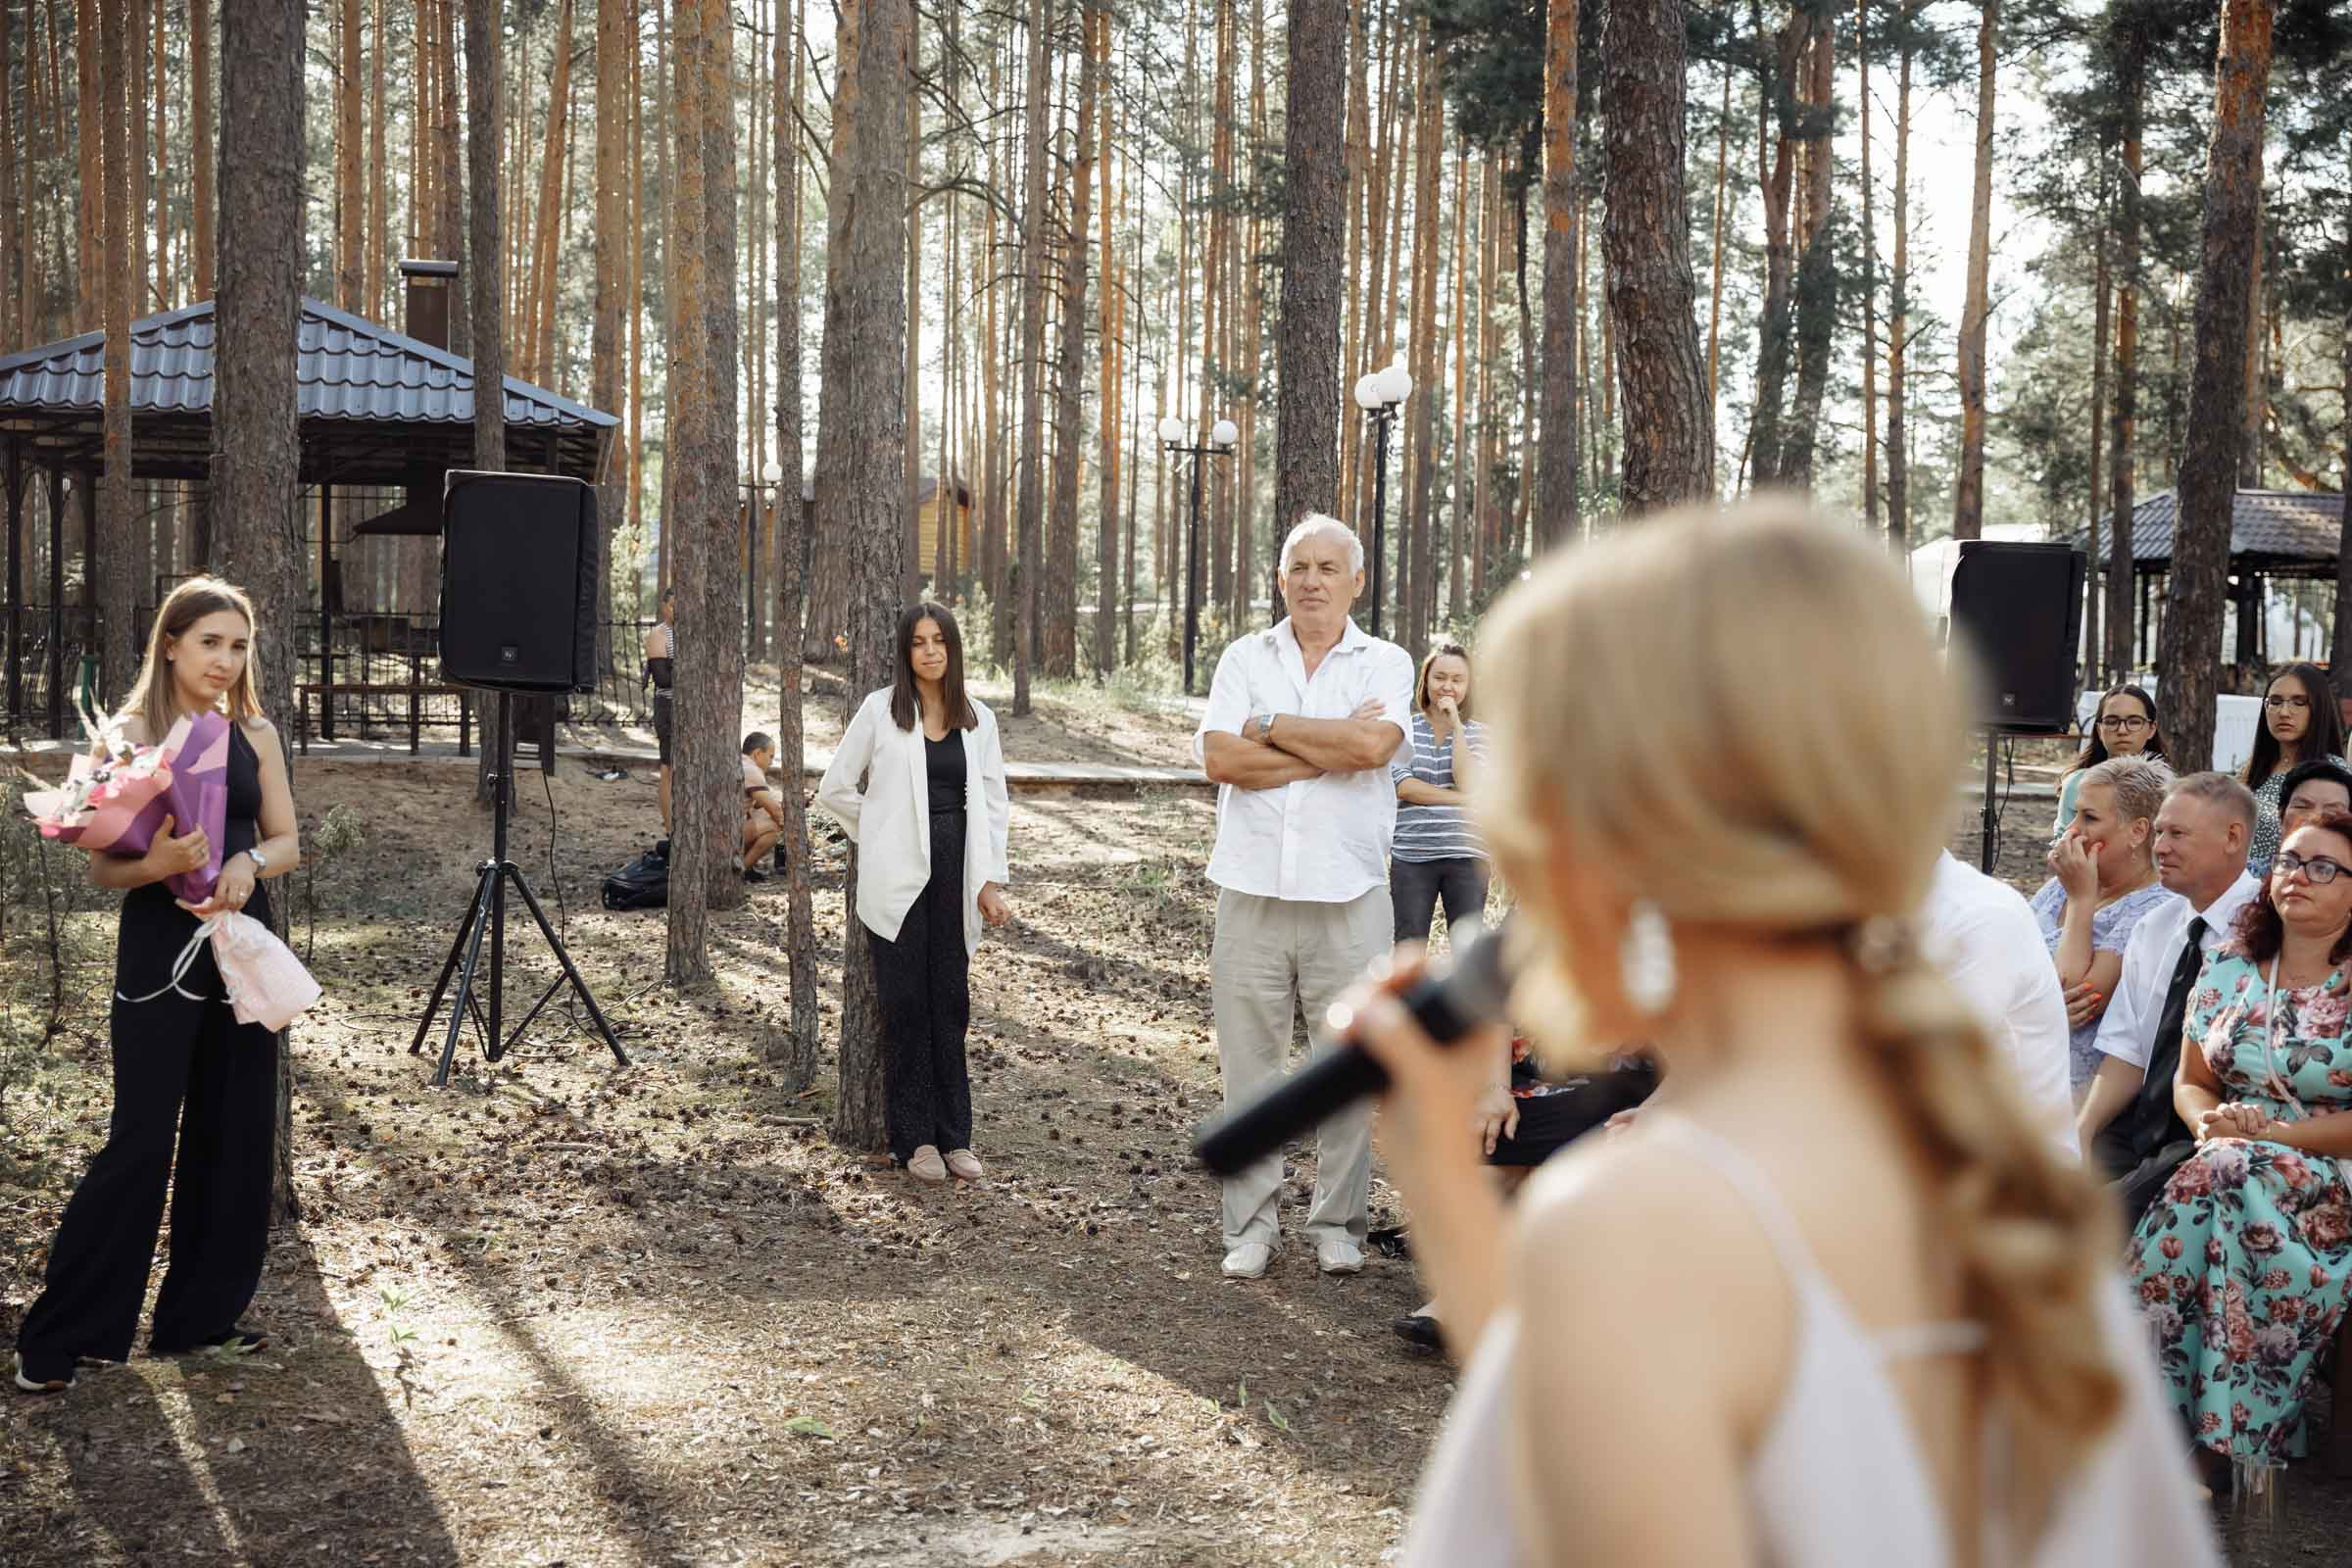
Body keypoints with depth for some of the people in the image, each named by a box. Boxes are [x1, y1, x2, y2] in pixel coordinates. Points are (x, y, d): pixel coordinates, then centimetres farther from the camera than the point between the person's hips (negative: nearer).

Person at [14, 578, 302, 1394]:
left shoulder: (255, 735, 6)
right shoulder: (131, 734, -7)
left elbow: (287, 842, 8)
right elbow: (103, 866, -9)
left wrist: (247, 861, -13)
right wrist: (159, 863, -29)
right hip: (159, 952, -5)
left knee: (236, 1136, 8)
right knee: (140, 1142, -6)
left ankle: (201, 1313, 22)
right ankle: (58, 1338, 4)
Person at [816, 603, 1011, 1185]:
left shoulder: (978, 718, 9)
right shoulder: (880, 709, 1)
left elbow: (994, 803, 11)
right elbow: (835, 788, 6)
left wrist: (990, 879, 4)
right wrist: (881, 836, 5)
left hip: (954, 873, 3)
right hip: (898, 876, -3)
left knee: (950, 1003, 5)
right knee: (907, 1004, 0)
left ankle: (954, 1136, 11)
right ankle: (914, 1138, 7)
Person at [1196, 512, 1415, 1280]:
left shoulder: (1386, 663, 5)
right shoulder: (1244, 658, 9)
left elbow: (1373, 745, -15)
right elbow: (1220, 758, -7)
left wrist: (1271, 726, -6)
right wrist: (1331, 751, -10)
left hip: (1349, 899, -1)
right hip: (1253, 893, 1)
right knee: (1247, 1066, 4)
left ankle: (1339, 1223, 17)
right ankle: (1250, 1224, 14)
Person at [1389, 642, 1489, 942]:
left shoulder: (1478, 734, 9)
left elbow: (1468, 783, -9)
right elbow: (1403, 785, -7)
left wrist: (1456, 724, -7)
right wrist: (1461, 799, -9)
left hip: (1465, 857, 1)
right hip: (1411, 856, 0)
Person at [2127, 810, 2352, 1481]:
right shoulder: (2229, 966, 13)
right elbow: (2191, 1081, 14)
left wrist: (2270, 1132, -15)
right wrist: (2211, 1123, -8)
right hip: (2227, 1164, 4)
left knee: (2222, 1178, -35)